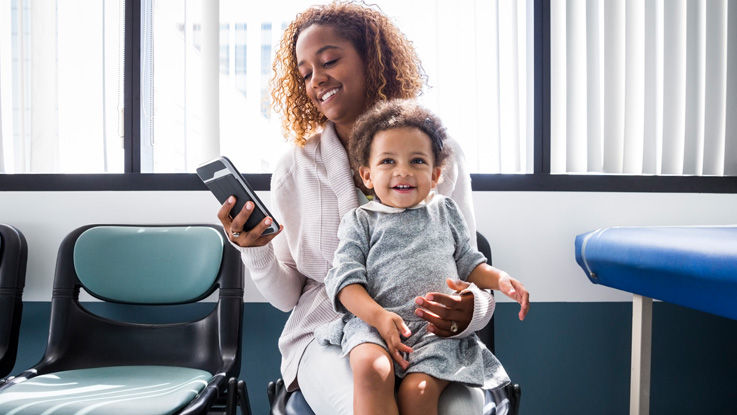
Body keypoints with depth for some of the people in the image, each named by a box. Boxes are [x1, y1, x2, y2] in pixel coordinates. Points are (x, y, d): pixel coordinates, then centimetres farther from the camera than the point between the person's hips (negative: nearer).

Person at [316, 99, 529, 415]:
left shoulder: (445, 212, 21)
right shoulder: (360, 221, 12)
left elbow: (467, 262, 26)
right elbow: (346, 278, 2)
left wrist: (498, 278, 4)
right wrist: (378, 316, -15)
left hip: (439, 328, 2)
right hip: (374, 322, -1)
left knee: (418, 390, -26)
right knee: (372, 369, -34)